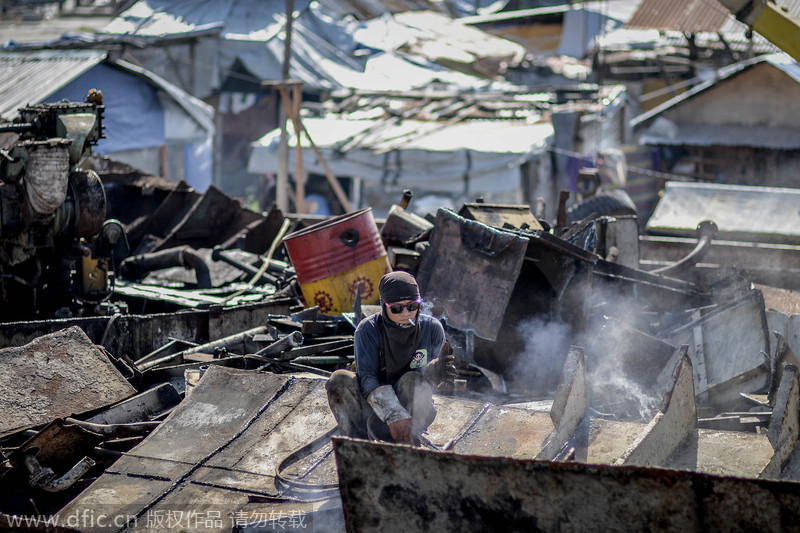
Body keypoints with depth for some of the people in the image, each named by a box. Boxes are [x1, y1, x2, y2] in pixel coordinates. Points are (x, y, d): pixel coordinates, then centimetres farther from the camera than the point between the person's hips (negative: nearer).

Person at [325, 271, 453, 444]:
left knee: (413, 379, -30)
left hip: (415, 409, 0)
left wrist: (435, 371, -33)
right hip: (373, 407, 0)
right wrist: (394, 416, -37)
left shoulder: (432, 328, -6)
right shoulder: (368, 329, -11)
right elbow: (367, 378, -22)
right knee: (339, 379, -26)